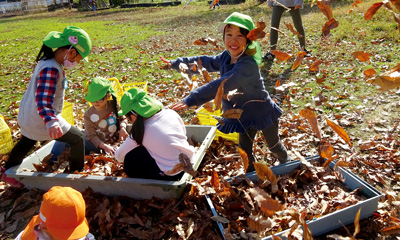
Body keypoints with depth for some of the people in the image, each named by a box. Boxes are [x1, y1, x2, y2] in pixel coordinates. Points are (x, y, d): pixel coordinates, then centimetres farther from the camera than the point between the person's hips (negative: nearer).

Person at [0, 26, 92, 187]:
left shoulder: (48, 61, 0)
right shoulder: (51, 69, -30)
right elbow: (43, 101, -38)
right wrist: (51, 122, -50)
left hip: (26, 117, 10)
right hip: (40, 121, -10)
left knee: (27, 142, 36)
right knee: (78, 139, 5)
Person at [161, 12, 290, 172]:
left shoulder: (248, 65, -35)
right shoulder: (226, 56, -8)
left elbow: (221, 85, -45)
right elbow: (206, 62, 7)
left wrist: (191, 100, -50)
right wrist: (176, 63, 7)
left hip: (263, 113, -6)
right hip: (243, 115, 6)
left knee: (273, 144, 19)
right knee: (244, 147, 17)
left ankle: (286, 163, 49)